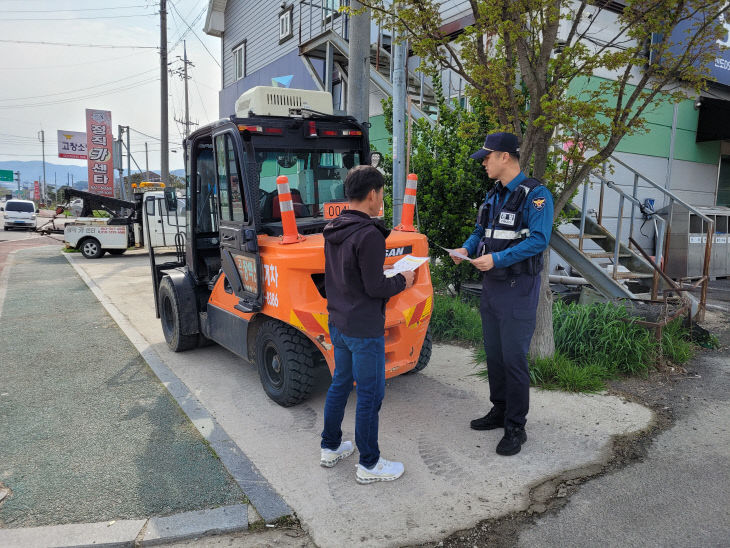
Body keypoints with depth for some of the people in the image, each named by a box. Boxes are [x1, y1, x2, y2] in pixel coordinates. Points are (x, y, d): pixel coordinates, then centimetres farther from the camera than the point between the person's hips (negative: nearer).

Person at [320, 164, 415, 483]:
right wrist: (402, 281, -3)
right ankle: (369, 464, 18)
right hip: (365, 329, -9)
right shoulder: (369, 235, -21)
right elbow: (375, 288, -20)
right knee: (370, 394, 4)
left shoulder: (332, 230, 6)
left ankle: (330, 448, 35)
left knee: (340, 383, 21)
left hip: (338, 323, 9)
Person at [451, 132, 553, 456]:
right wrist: (467, 249, -2)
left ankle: (515, 427, 11)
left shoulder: (535, 194, -13)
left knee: (514, 358, -3)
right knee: (494, 353, 16)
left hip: (517, 287, -8)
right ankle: (500, 411, 32)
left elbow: (538, 240, -22)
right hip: (491, 284, 8)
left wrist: (497, 259, -27)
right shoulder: (493, 195, 13)